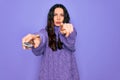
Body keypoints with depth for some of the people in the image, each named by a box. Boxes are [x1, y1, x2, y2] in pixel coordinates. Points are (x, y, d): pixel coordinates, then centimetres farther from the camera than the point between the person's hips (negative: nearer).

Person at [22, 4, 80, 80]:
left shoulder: (71, 30, 1)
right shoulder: (45, 31, 0)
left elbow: (71, 45, -23)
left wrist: (67, 32, -46)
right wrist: (37, 40, -47)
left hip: (67, 71, 0)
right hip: (50, 72, 0)